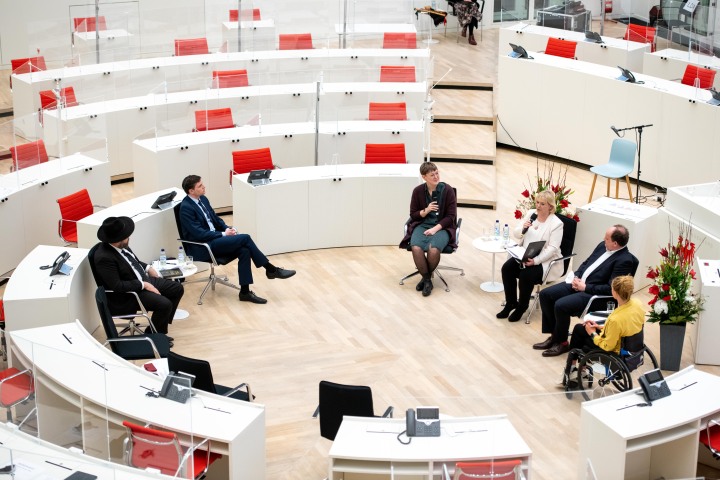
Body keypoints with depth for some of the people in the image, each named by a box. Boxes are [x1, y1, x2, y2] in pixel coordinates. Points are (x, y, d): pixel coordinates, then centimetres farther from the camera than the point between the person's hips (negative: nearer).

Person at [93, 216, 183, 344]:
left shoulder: (121, 245, -2)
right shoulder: (104, 257, -28)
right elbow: (116, 286, -29)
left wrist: (148, 268, 5)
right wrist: (144, 285, -23)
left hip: (144, 280, 10)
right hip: (127, 296, -10)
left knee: (177, 288, 7)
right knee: (164, 304, -24)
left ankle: (160, 327, 17)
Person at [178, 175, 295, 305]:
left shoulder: (203, 199, 10)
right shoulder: (186, 208, -16)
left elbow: (215, 219, 20)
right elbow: (198, 233, -20)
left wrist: (227, 228, 0)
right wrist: (223, 234, -16)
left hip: (214, 239, 8)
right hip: (201, 248, -8)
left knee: (244, 251, -18)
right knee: (245, 238, -20)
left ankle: (245, 292, -14)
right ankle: (271, 269, -8)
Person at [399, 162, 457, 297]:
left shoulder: (448, 190, -5)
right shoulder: (418, 191, 0)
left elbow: (451, 216, -4)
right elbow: (413, 215, 7)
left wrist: (436, 228, -16)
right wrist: (425, 211, -13)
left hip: (442, 226, -2)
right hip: (422, 225, 2)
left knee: (434, 250, -32)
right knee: (416, 248, -30)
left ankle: (426, 277, -2)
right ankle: (427, 279, -8)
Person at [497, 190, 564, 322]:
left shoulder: (556, 223, -12)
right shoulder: (530, 213, 5)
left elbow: (552, 248, -18)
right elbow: (516, 234, 7)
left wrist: (535, 261, -29)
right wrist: (523, 229, -16)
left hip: (544, 260, -6)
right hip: (525, 255, 6)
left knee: (525, 275, -29)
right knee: (506, 268, -18)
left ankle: (522, 306, -4)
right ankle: (511, 303, -2)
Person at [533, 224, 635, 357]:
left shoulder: (625, 260, -17)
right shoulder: (603, 246, 8)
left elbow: (611, 289, -20)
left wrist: (585, 287, -17)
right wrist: (576, 276, 1)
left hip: (593, 294, -9)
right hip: (578, 282, 9)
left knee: (560, 305, -26)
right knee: (545, 294, -2)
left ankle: (561, 342, -4)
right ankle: (555, 334, 9)